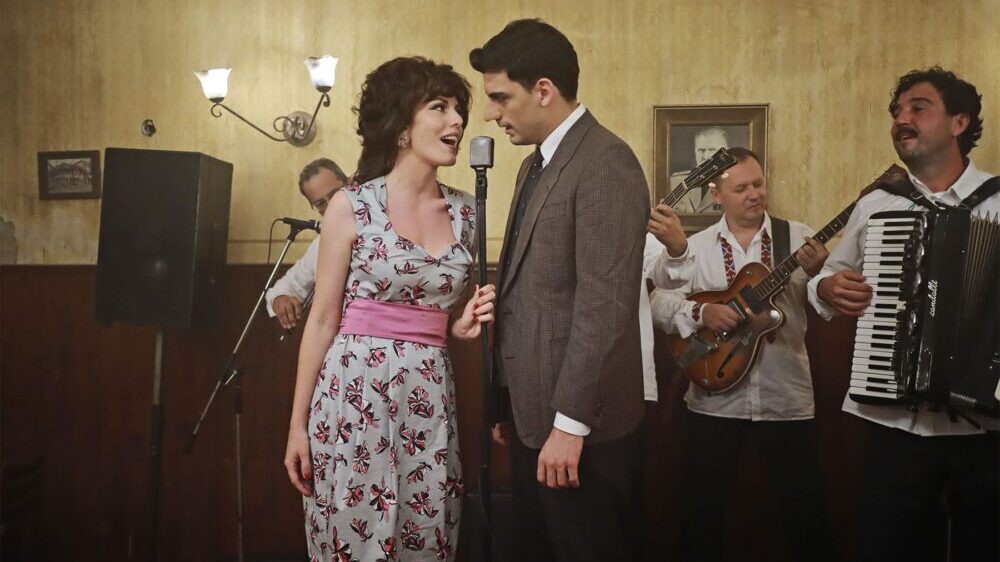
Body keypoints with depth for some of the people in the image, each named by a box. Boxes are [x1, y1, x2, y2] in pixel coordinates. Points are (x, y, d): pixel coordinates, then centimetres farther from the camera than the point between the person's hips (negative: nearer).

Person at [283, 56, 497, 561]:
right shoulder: (352, 205, -5)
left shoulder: (463, 212, 8)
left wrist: (465, 325, -4)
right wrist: (298, 424, -4)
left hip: (429, 400, 4)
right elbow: (323, 320, -3)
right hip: (355, 392, -4)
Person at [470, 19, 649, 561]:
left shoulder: (605, 163, -15)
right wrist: (508, 402, 16)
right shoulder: (535, 165, 14)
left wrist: (569, 423, -20)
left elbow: (604, 307, -21)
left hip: (580, 423, -9)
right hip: (532, 412, 9)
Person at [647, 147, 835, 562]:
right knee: (701, 508, 9)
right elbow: (657, 303, -5)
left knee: (805, 510, 8)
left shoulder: (798, 237, 1)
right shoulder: (695, 246, 1)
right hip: (715, 399, 1)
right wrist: (700, 313, -21)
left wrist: (818, 274, -25)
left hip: (786, 399, 0)